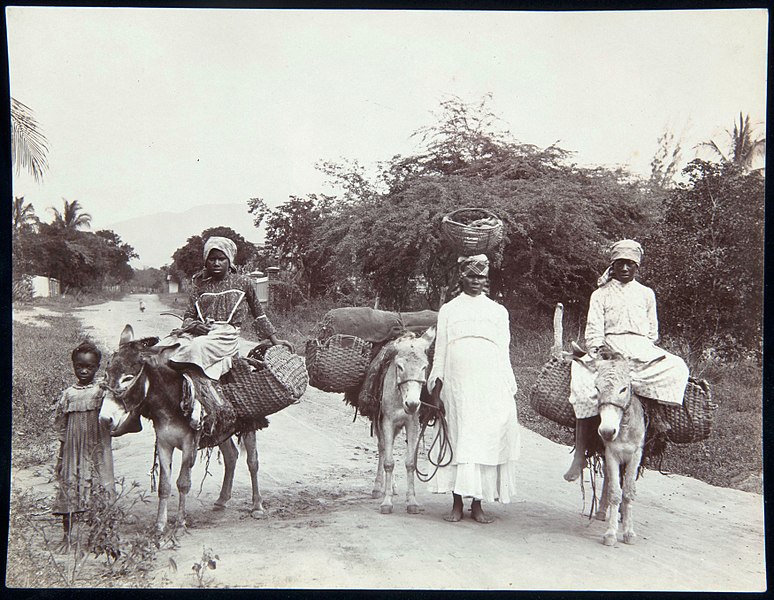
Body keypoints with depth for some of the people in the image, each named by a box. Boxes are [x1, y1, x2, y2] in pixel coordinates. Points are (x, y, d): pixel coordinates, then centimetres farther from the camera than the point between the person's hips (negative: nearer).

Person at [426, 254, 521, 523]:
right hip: (456, 386, 0)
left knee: (486, 440, -1)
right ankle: (457, 503, 8)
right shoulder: (448, 310, 11)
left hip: (490, 388, 0)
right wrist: (436, 388, 1)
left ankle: (477, 503, 7)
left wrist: (508, 391, 5)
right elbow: (440, 351, 9)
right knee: (456, 439, 0)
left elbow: (504, 353, 11)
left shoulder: (498, 311, 12)